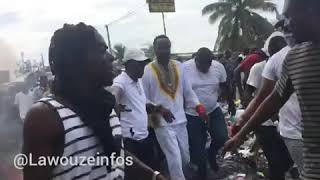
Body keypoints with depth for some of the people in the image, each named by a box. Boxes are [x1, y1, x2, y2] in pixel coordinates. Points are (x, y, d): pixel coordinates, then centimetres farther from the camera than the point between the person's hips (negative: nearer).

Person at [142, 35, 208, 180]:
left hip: (180, 120, 5)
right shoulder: (147, 71, -8)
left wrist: (199, 107, -4)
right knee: (175, 159, -6)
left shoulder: (178, 66, 5)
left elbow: (188, 91, 10)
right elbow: (144, 99, -5)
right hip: (162, 123, -5)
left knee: (185, 158, 16)